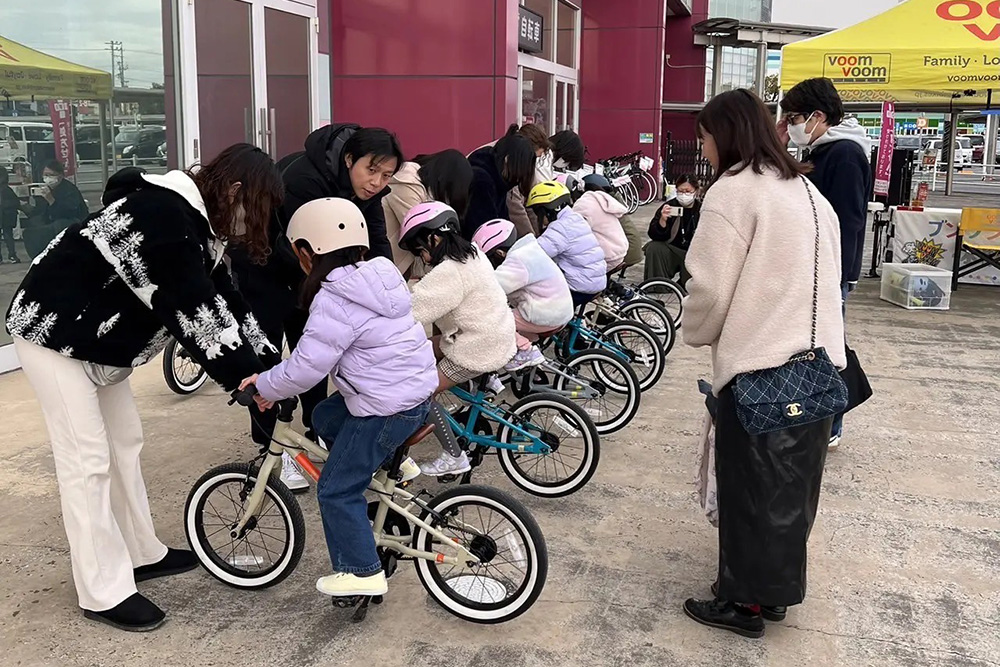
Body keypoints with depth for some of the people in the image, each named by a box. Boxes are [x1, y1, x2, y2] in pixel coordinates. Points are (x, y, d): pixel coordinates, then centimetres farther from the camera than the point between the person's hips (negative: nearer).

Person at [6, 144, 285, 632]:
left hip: (98, 336, 10)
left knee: (125, 442, 15)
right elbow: (189, 307, -30)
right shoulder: (165, 216, -28)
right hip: (54, 330, -10)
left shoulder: (192, 220, 4)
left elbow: (219, 297, 5)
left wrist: (269, 362, -1)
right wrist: (242, 375, -26)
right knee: (87, 460, -7)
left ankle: (142, 554, 29)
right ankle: (104, 594, 2)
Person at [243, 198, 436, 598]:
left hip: (387, 407, -9)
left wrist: (265, 387, -4)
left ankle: (362, 573, 10)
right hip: (416, 387, 9)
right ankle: (389, 463, 29)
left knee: (337, 490, 3)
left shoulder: (334, 302, -20)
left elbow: (305, 368, -21)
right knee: (326, 418, 26)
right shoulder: (378, 276, 8)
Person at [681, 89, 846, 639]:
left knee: (750, 484, 4)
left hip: (760, 366, -8)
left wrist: (697, 335, 5)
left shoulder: (733, 191, -12)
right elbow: (821, 277, 17)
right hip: (819, 361, 8)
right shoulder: (807, 190, 14)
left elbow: (709, 287, -15)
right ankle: (777, 588, 30)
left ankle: (745, 600, 16)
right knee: (793, 482, 16)